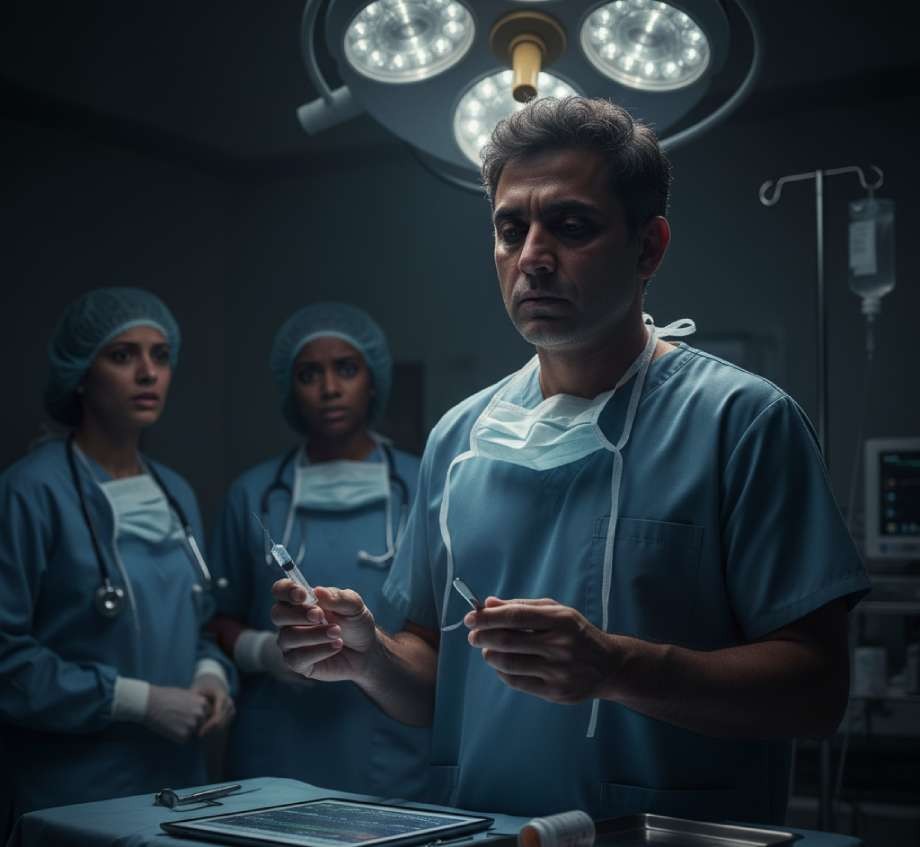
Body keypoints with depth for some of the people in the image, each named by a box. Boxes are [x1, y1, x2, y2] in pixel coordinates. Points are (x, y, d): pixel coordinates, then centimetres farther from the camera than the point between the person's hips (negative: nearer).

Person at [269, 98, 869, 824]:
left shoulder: (743, 420, -6)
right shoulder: (459, 436, 9)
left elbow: (815, 689, -10)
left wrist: (615, 667, -21)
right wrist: (372, 657, -4)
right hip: (479, 831, 3)